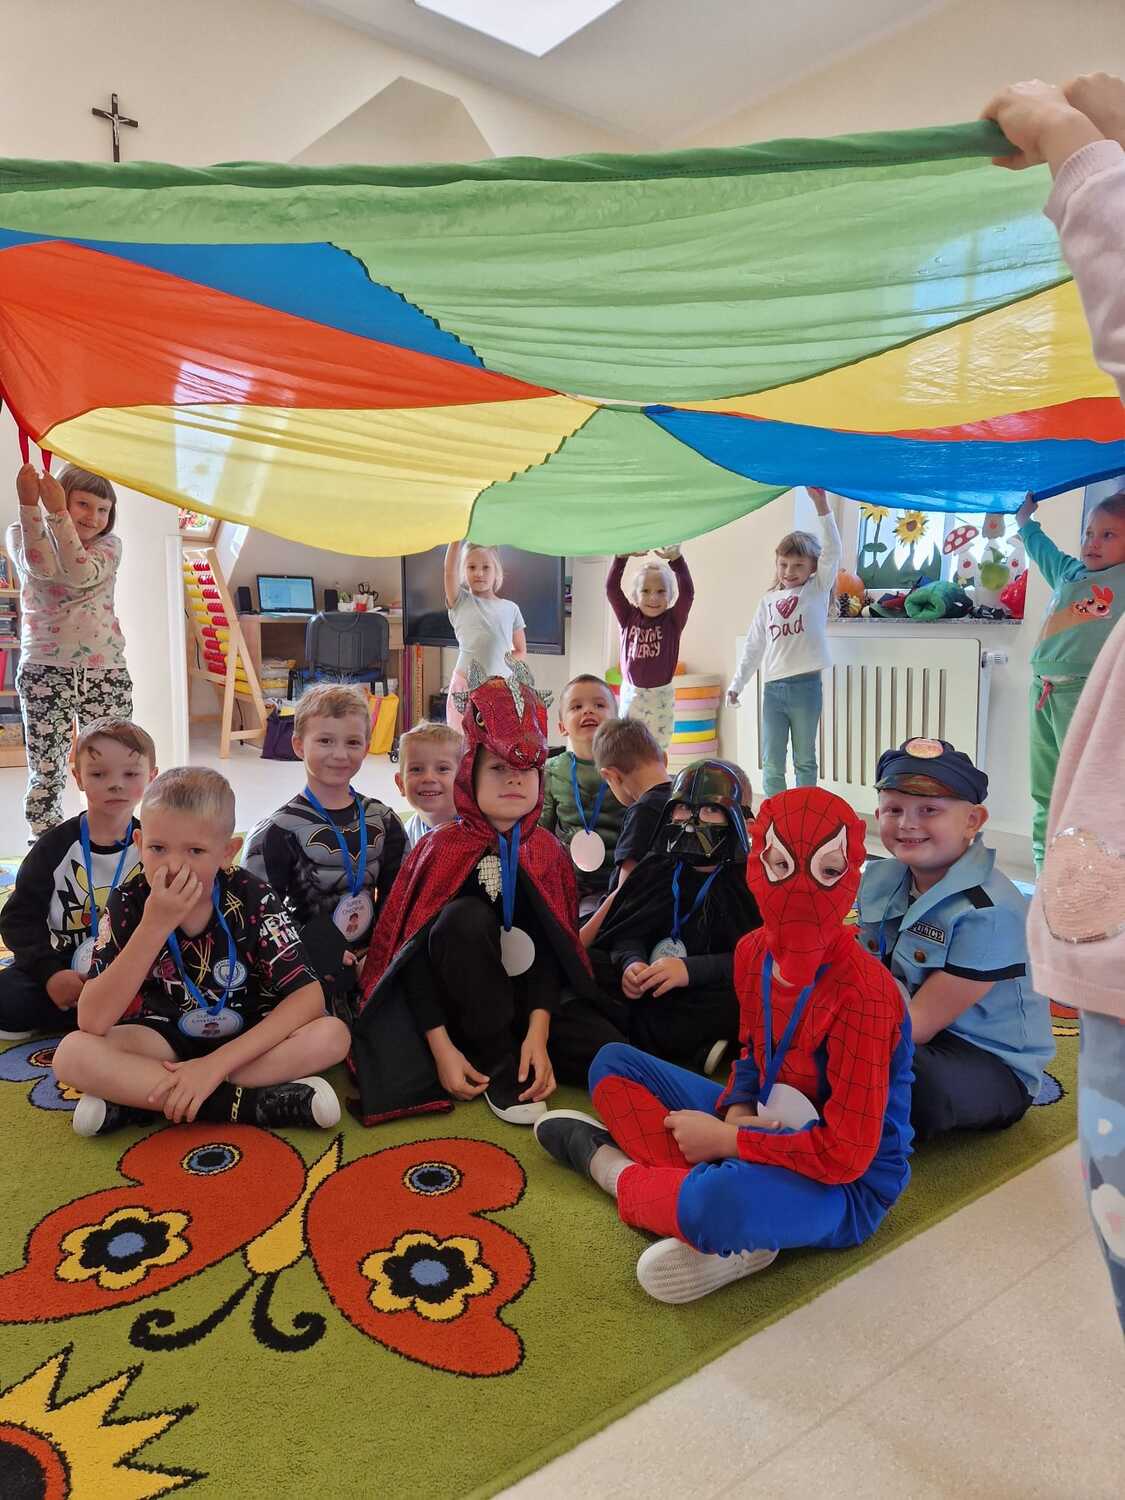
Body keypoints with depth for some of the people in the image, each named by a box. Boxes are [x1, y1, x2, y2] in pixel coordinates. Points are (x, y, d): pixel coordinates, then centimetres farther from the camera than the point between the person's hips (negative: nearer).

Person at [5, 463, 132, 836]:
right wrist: (29, 504, -23)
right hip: (45, 672, -1)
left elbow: (80, 574, -15)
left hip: (107, 673, 1)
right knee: (45, 776, 0)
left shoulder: (108, 545, 7)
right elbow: (40, 567, -17)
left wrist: (56, 512, -22)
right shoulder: (20, 534, 6)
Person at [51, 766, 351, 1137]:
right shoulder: (129, 902, -15)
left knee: (333, 1035, -28)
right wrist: (155, 925, -34)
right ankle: (248, 1102, -26)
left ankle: (134, 1097, -22)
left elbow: (309, 997, -22)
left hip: (247, 1039, 0)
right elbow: (91, 1022, -24)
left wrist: (216, 1063, -30)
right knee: (71, 1054, -27)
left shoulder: (252, 898, -17)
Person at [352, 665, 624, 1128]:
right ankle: (497, 1064, -19)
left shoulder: (546, 851, -2)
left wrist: (537, 1033, -19)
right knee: (465, 918, -32)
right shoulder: (442, 848, -12)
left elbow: (551, 949, -5)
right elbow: (414, 957, -13)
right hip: (452, 1003, -2)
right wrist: (442, 1049, -21)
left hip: (524, 994, 3)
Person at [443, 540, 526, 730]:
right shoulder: (460, 603, 6)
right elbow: (449, 570, -10)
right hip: (465, 684, -1)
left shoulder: (510, 609, 9)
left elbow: (521, 652, 15)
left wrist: (502, 662, -3)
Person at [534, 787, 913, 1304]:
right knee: (614, 1064, 6)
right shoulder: (753, 952, -6)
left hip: (846, 1186, -7)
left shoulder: (861, 993, -27)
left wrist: (723, 1139, -20)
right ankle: (726, 1232, -11)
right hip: (771, 1129, 8)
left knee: (728, 1202, -41)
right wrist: (737, 1111, -11)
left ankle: (614, 1169, -6)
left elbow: (846, 1154, -27)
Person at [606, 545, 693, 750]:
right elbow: (611, 588, -11)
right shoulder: (629, 618, -2)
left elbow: (687, 592, -20)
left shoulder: (673, 621, -5)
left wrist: (676, 559, -32)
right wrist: (622, 556, -23)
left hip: (661, 696, -1)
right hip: (631, 693, 1)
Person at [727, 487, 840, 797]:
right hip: (773, 687, 3)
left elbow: (832, 552, -10)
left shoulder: (817, 589, 4)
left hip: (805, 686, -3)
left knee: (805, 761, 8)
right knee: (771, 764, 3)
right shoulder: (769, 601, 12)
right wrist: (737, 683, 9)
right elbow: (754, 647, 14)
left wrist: (821, 505, -18)